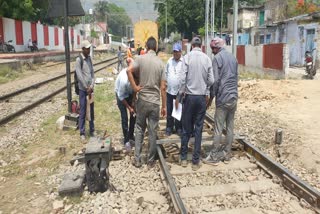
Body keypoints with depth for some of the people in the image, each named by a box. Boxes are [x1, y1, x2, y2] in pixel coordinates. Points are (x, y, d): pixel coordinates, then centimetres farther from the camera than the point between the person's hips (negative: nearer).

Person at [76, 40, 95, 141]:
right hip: (83, 89, -6)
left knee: (91, 110, 11)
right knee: (83, 111, -1)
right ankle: (82, 133, 7)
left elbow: (92, 73, 7)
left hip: (90, 88, 6)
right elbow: (79, 76, -15)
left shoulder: (89, 58, 10)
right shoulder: (78, 60, -11)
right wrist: (87, 88, -13)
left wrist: (91, 86, -6)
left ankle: (92, 130, 22)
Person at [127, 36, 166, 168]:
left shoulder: (141, 59, -4)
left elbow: (129, 70, -22)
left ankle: (137, 159, 15)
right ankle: (151, 161, 18)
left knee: (139, 129, 13)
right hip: (155, 102, 1)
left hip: (142, 100, 0)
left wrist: (134, 87, -11)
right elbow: (163, 87, -1)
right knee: (152, 132, 8)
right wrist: (164, 106, 5)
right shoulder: (160, 63, 1)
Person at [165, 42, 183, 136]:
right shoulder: (169, 61, 6)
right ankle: (169, 127, 24)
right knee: (169, 111, 12)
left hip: (179, 91, -4)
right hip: (169, 90, 4)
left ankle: (179, 128, 22)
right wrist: (165, 82, 8)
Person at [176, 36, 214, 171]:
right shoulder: (207, 58, -1)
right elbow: (211, 80, -1)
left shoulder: (187, 57, -7)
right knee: (198, 129, 7)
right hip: (202, 97, 2)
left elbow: (183, 79, -11)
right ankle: (196, 161, 12)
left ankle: (184, 158, 20)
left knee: (186, 128, 11)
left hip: (189, 96, -1)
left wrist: (179, 96, -1)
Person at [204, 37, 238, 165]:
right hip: (234, 97, 7)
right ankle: (227, 154, 17)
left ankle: (214, 157, 4)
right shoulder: (233, 57, 14)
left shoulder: (217, 58, -7)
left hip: (223, 98, -7)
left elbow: (215, 80, -11)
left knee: (218, 129, -2)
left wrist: (211, 97, -3)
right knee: (230, 127, 10)